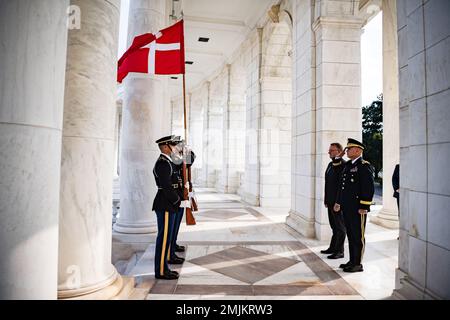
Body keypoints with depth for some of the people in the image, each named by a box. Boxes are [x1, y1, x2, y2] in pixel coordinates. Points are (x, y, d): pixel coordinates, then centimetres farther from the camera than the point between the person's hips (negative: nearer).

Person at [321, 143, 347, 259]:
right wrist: (326, 199, 15)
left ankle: (339, 251, 13)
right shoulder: (331, 164, 12)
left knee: (340, 227, 3)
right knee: (334, 226, 18)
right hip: (331, 201, 9)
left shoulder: (343, 165, -15)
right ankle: (333, 248, 30)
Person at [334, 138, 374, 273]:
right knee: (350, 235, 16)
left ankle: (358, 264, 13)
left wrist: (364, 207, -18)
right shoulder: (347, 165, 15)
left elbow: (369, 188, -16)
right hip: (347, 208, 8)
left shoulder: (364, 166, -11)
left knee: (358, 236, 2)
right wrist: (339, 202, 19)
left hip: (358, 208, -8)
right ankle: (352, 261, 27)